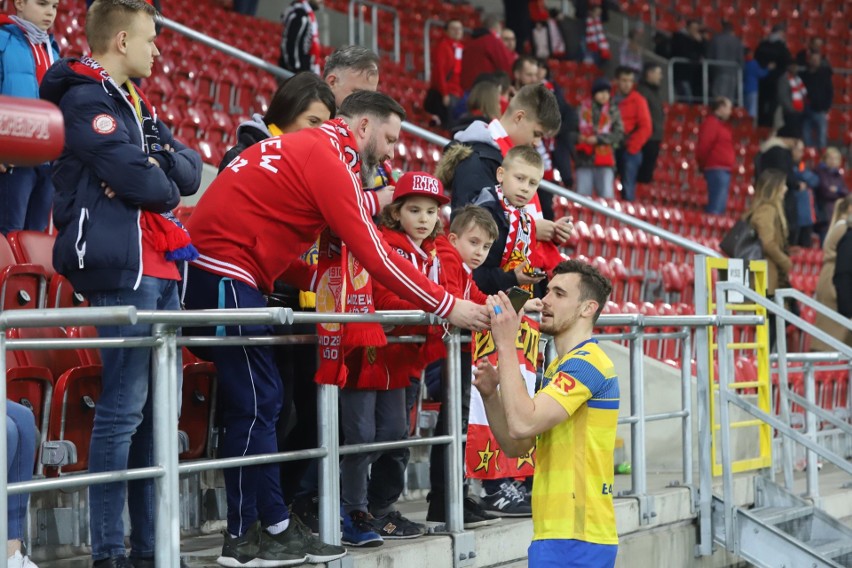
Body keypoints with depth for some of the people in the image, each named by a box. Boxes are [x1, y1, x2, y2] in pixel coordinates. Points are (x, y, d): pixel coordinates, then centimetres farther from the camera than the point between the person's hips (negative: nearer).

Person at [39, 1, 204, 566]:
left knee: (158, 409, 9)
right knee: (124, 408, -11)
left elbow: (190, 171, 13)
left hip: (160, 270, 9)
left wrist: (160, 163, -7)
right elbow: (140, 183, -18)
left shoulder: (136, 105, 22)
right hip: (121, 269, -9)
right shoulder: (86, 99, -8)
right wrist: (165, 183, 3)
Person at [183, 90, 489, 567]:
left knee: (264, 399, 9)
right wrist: (446, 306, -11)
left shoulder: (305, 149, 18)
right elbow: (374, 255, -16)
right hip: (226, 278, -10)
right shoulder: (327, 158, -11)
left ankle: (272, 525, 10)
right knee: (256, 404, -5)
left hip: (225, 276, 10)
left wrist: (326, 284, 8)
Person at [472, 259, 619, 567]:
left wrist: (506, 345, -20)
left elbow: (522, 424, -25)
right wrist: (490, 394, 0)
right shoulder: (558, 368, 18)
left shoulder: (586, 363, -14)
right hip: (558, 533, 10)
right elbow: (515, 446, 16)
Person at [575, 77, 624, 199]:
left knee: (607, 197, -7)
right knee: (582, 197, 1)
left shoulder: (613, 110, 5)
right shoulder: (583, 108, 4)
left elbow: (619, 134, 0)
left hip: (605, 161, -1)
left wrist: (599, 139, -11)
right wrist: (578, 137, -15)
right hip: (584, 159, 1)